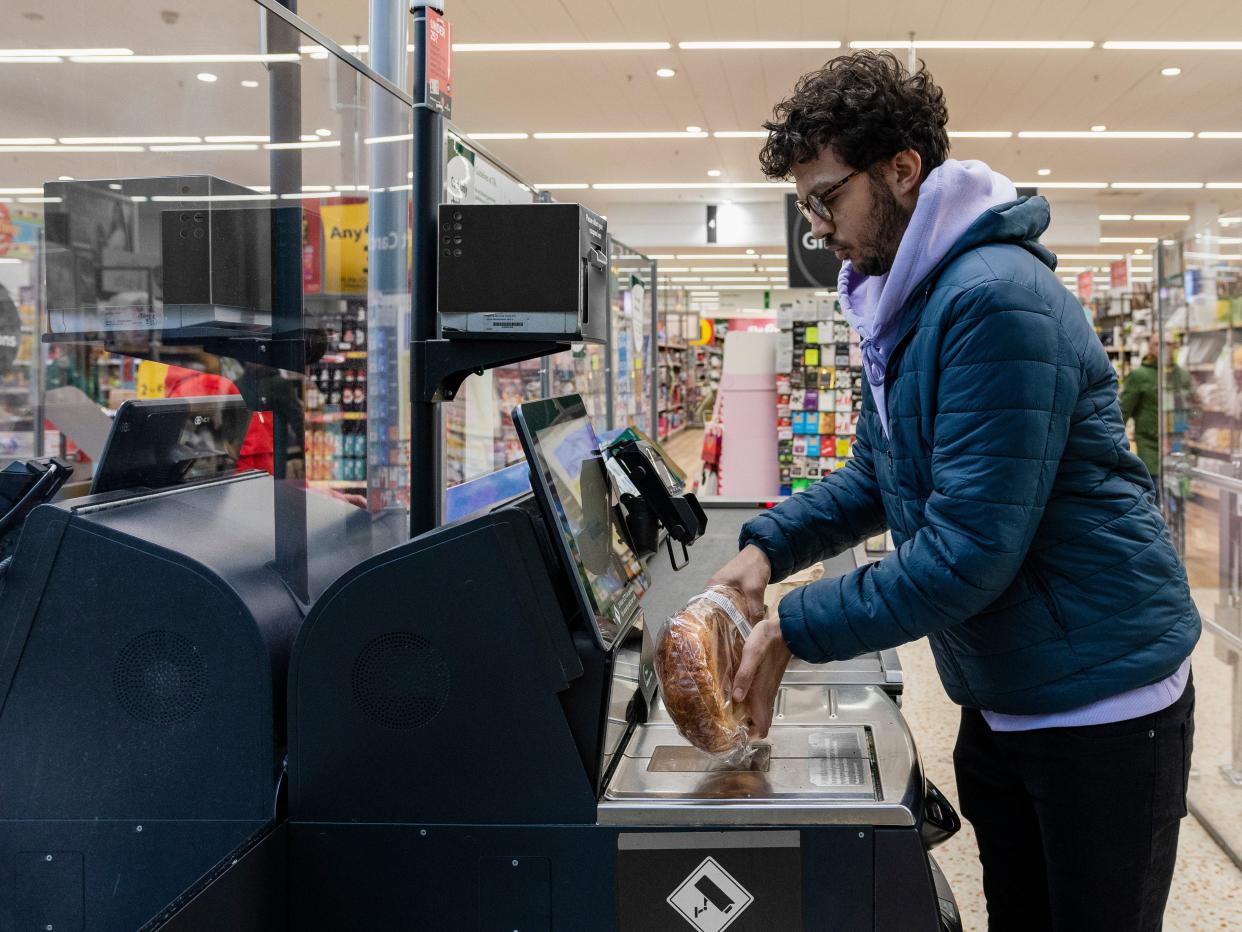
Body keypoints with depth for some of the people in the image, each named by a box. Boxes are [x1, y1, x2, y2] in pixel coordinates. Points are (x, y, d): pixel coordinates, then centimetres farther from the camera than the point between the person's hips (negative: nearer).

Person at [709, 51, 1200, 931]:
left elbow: (967, 553, -28)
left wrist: (793, 631, -21)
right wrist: (768, 547, 1)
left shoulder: (995, 300, -25)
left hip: (1104, 702, -9)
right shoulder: (902, 304, 7)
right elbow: (881, 476, 17)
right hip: (1002, 700, 9)